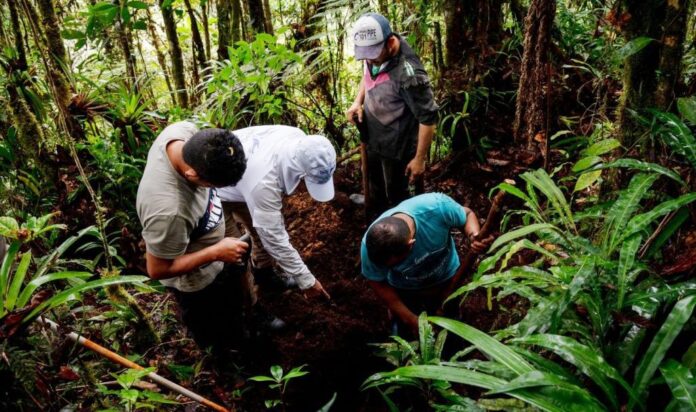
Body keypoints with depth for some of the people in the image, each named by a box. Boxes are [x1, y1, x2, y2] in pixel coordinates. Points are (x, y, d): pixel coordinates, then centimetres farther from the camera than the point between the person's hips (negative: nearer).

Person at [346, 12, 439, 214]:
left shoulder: (407, 73, -35)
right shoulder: (375, 53, -10)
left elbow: (428, 118, -26)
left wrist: (419, 159, -20)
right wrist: (358, 101, -4)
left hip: (395, 147, -8)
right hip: (372, 139, 8)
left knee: (396, 198, 13)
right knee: (376, 192, 28)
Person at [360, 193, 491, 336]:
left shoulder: (437, 206, -41)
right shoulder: (370, 244, -38)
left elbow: (467, 214, -17)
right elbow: (378, 283, -18)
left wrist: (475, 236, -39)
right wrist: (410, 319, -14)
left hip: (447, 281, 1)